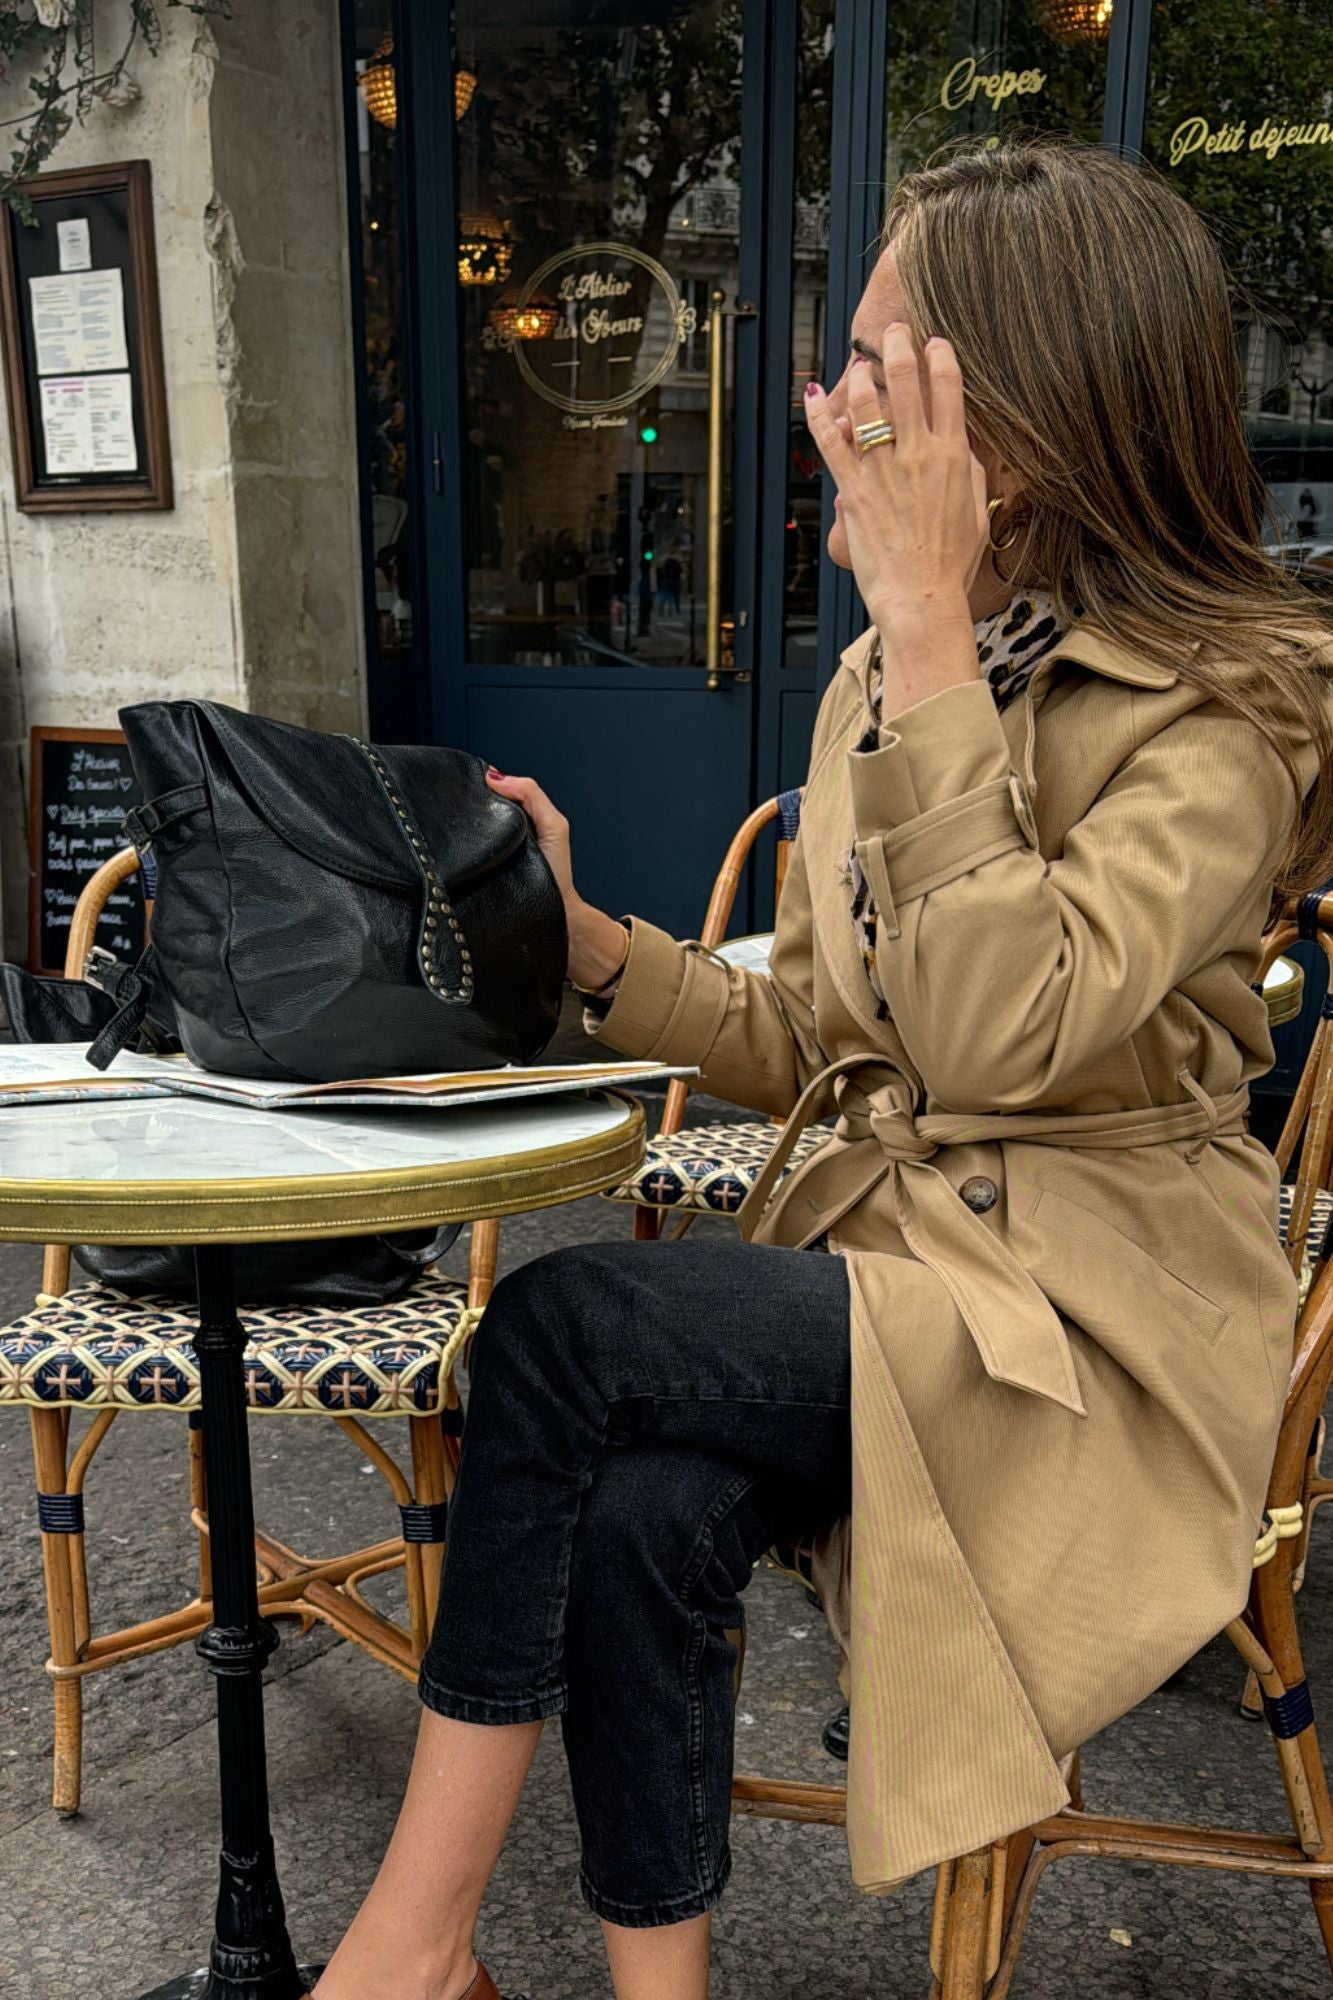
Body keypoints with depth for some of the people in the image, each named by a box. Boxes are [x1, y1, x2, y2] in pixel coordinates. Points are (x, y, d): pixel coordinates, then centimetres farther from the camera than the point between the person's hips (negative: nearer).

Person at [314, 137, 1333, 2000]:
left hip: (1090, 1319, -5)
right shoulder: (881, 676, 10)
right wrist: (583, 934, -4)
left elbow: (995, 1030, -27)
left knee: (565, 1317, -23)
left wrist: (934, 626, -22)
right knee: (646, 1504, -26)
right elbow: (814, 1046, 11)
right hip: (870, 1242, 6)